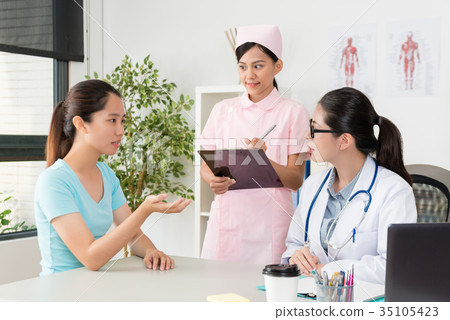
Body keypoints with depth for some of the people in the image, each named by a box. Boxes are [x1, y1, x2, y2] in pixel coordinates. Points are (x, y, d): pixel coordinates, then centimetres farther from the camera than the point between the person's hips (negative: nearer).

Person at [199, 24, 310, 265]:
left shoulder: (293, 113, 0)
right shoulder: (223, 110, 9)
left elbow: (296, 180, -4)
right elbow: (205, 166, 10)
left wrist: (265, 161, -22)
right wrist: (213, 180, -12)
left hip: (269, 224, -2)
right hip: (226, 219, 3)